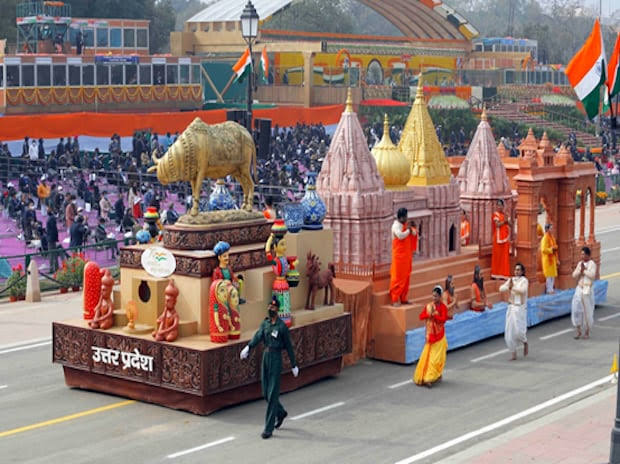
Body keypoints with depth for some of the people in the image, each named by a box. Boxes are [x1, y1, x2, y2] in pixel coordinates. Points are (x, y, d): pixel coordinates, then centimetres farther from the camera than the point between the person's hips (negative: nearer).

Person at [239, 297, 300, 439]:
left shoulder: (282, 326, -8)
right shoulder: (265, 323, 8)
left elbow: (289, 346, -3)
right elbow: (258, 336, -8)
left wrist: (294, 365, 2)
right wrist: (248, 347, -26)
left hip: (276, 358, -6)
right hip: (265, 356, 6)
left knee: (272, 394, -5)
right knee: (265, 392, 12)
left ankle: (268, 429, -3)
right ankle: (281, 413, 39)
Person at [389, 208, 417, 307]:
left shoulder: (406, 225, 12)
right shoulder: (396, 226, -13)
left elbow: (414, 234, 13)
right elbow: (401, 235, -29)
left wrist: (411, 229, -8)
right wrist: (408, 230, -12)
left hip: (407, 255, 8)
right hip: (399, 255, -8)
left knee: (406, 277, 11)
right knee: (398, 277, -6)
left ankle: (403, 298, 18)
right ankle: (395, 299, -3)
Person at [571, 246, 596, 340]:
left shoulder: (592, 264, -8)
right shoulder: (579, 263, 10)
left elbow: (592, 276, -21)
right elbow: (574, 275, 3)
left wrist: (584, 270, -13)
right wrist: (580, 270, -13)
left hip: (588, 290, -5)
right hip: (579, 289, 5)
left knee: (587, 311, 4)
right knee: (576, 310, -3)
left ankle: (587, 332, 18)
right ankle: (579, 331, 8)